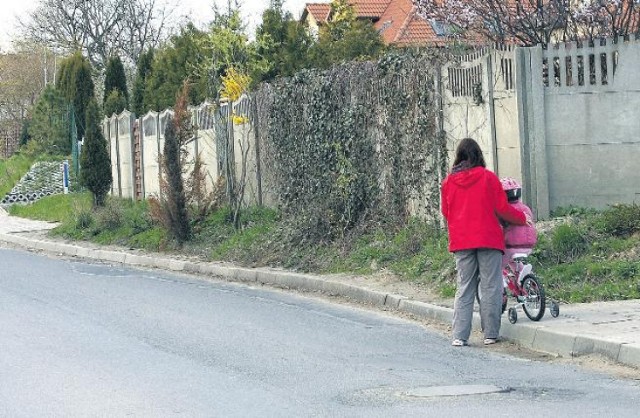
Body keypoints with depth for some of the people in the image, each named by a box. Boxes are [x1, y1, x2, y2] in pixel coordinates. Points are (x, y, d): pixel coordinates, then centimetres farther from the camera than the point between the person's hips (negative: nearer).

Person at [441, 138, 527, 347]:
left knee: (464, 289, 7)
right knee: (491, 288, 3)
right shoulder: (488, 177, -4)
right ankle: (490, 334, 4)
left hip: (460, 241, 3)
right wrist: (522, 218, 14)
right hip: (488, 239, -3)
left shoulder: (448, 181, 6)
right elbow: (502, 208, -2)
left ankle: (459, 335, -1)